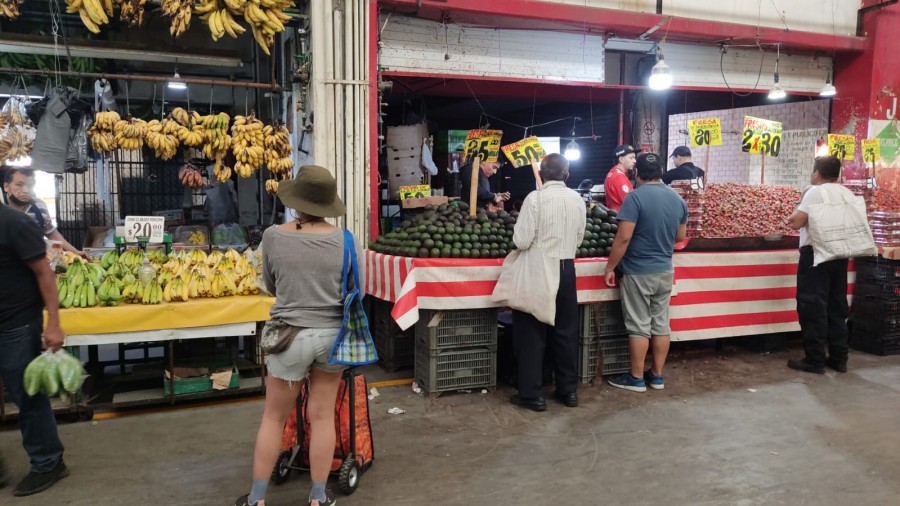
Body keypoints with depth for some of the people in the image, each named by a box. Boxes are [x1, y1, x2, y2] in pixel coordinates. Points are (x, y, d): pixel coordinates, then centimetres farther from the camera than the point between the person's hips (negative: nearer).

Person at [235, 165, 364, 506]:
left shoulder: (273, 237, -7)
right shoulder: (347, 241, -7)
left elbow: (270, 287, 8)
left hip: (291, 336, -1)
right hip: (334, 335, 1)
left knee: (274, 417, 14)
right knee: (322, 416, 12)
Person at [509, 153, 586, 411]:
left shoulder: (535, 198, -14)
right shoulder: (578, 200, 2)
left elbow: (521, 241, -15)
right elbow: (579, 239, 8)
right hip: (566, 269, 5)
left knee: (532, 332, 5)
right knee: (566, 331, 14)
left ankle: (532, 394, 10)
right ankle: (568, 390, 24)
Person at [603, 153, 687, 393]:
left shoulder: (636, 197, -16)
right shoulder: (678, 199, 4)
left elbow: (623, 238, -20)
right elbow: (681, 236, 14)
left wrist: (610, 268, -12)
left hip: (638, 272, -6)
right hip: (665, 270, 6)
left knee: (639, 326, 2)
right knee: (661, 324, 12)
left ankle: (636, 378, 11)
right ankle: (657, 375, 21)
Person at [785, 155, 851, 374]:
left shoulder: (815, 192, -11)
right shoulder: (848, 194, 11)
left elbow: (796, 223, -18)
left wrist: (792, 219, 2)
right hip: (840, 253, 7)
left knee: (813, 306, -3)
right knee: (837, 306, 12)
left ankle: (815, 360, -1)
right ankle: (839, 358, 18)